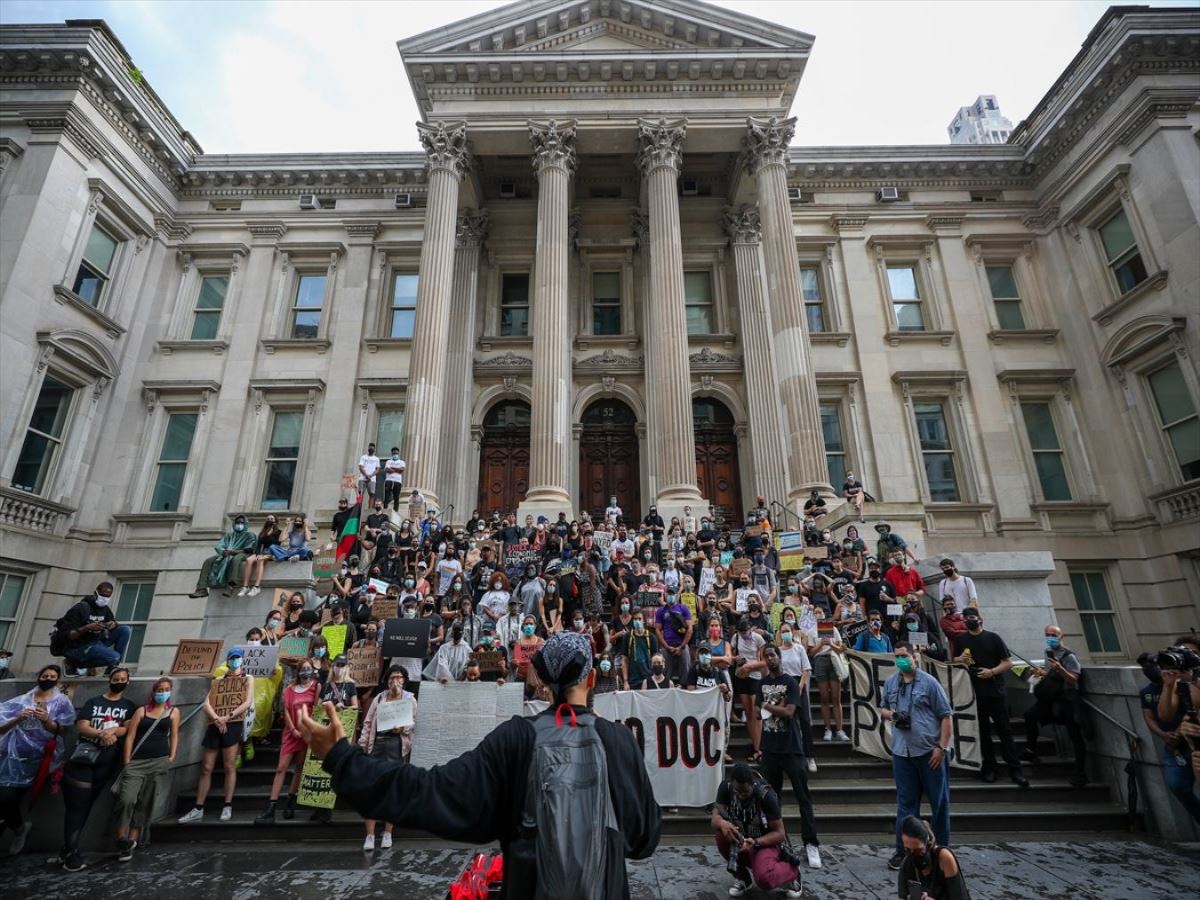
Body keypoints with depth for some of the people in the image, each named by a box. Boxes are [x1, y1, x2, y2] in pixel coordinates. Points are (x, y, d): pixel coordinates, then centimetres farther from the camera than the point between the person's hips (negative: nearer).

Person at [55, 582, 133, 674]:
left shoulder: (105, 608, 6)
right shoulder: (81, 608, -16)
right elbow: (65, 635, -19)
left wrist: (113, 624, -11)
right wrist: (87, 628, -34)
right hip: (78, 648, -8)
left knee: (126, 630, -10)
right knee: (114, 657, -29)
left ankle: (113, 666, -5)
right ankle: (77, 663, -5)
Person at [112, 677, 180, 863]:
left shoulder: (173, 712, 11)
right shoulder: (142, 711, 8)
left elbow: (174, 735, 8)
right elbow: (130, 737, 4)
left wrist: (171, 757, -2)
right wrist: (126, 762, -4)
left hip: (159, 762, 1)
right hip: (137, 762, 0)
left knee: (145, 803, 4)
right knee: (126, 799, -13)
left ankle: (132, 841, 15)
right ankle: (122, 840, 3)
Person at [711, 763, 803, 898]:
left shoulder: (766, 795, -27)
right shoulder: (726, 787, -18)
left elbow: (779, 833, -21)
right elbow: (715, 818, -21)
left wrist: (755, 842, -37)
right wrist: (722, 823, -45)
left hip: (766, 842, -3)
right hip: (742, 838, 3)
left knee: (764, 880, -31)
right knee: (722, 833, -28)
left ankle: (792, 872, 5)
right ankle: (742, 875, 0)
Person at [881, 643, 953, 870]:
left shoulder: (929, 682, -7)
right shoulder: (890, 683, 8)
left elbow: (945, 716, -6)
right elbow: (883, 708, 19)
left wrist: (942, 746, -11)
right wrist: (891, 715, -4)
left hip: (930, 751, -4)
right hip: (902, 751, 4)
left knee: (939, 801, 9)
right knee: (905, 802, 11)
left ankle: (943, 848, 27)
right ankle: (903, 850, 21)